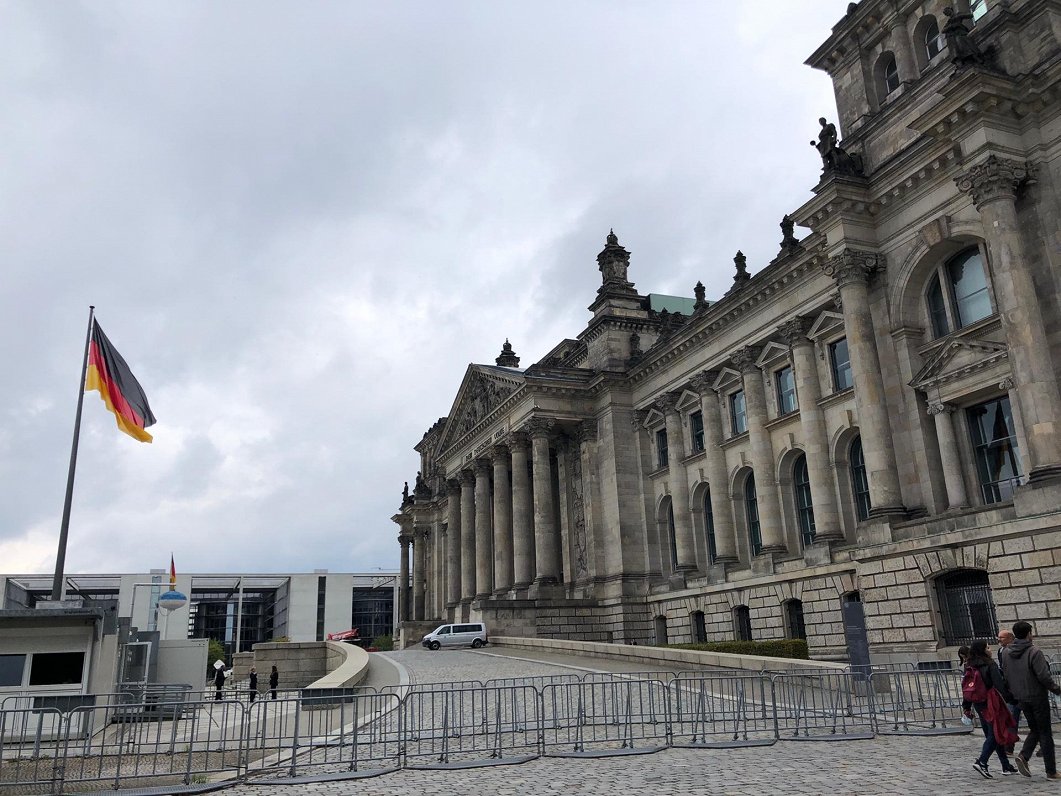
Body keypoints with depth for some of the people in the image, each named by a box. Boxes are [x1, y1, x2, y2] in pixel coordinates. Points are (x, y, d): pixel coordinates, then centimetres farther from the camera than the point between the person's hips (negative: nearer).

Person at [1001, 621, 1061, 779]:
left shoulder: (1007, 653, 5)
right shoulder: (1034, 652, -16)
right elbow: (1044, 676, -19)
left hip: (1021, 699, 6)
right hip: (1037, 696, -6)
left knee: (1035, 730, 17)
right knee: (1045, 733, 4)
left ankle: (1023, 756, -3)